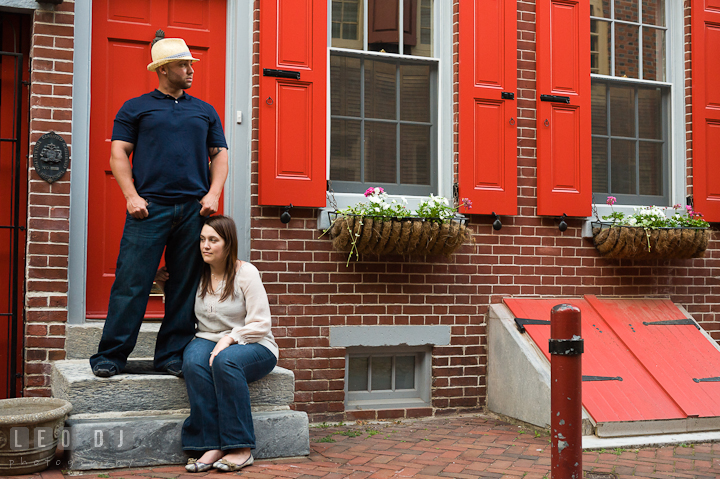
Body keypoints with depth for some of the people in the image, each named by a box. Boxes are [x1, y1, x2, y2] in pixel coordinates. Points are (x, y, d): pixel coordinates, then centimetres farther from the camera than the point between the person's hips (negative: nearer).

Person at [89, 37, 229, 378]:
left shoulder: (205, 111, 20)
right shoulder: (135, 108, 12)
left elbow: (219, 155, 17)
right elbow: (118, 154, 5)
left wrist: (213, 194, 0)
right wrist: (131, 196, -8)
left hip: (195, 209, 3)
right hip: (149, 208, -3)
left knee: (185, 285, 3)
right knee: (131, 283, -6)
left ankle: (173, 355, 11)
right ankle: (111, 356, 2)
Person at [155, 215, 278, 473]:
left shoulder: (246, 273, -6)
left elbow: (260, 324, -9)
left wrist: (228, 339, -23)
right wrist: (163, 281, 8)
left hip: (252, 346, -4)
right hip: (208, 339, 4)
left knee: (225, 361, -37)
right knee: (193, 361, -32)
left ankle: (240, 448, -30)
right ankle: (211, 445, -32)